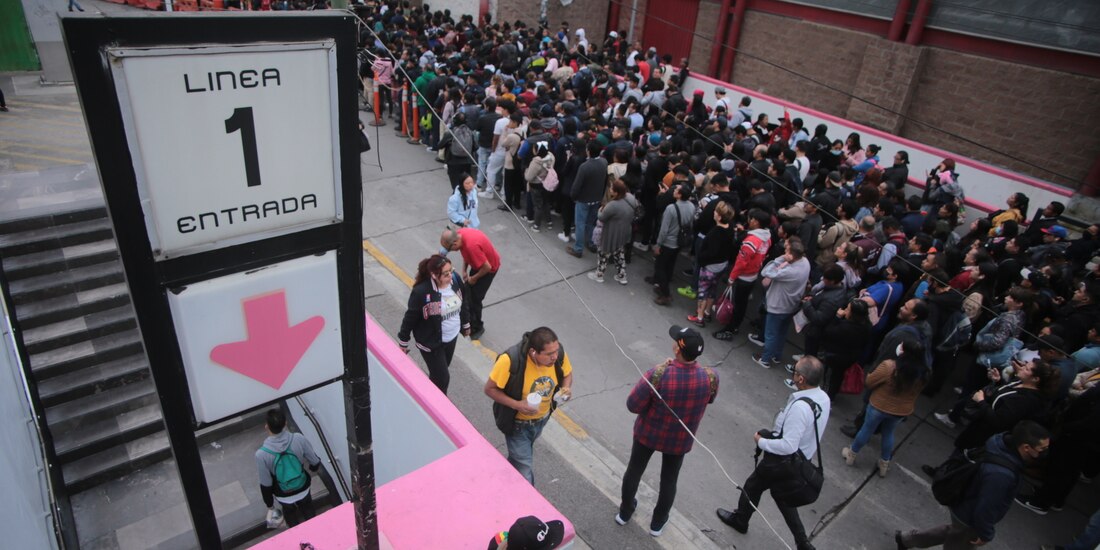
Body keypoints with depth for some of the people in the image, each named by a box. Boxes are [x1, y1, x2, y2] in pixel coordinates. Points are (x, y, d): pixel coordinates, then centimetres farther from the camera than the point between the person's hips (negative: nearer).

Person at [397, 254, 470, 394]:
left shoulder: (455, 280, -13)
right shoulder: (421, 292, -29)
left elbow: (463, 303, 5)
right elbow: (410, 318, -17)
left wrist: (466, 324, 17)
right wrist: (403, 342, -7)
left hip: (452, 337, 6)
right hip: (431, 343, -6)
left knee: (438, 374, 24)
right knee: (442, 378, 2)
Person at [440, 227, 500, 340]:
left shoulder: (471, 245, -40)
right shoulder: (458, 234, -14)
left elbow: (487, 267, -31)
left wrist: (474, 278, -15)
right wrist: (464, 269, -1)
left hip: (488, 268, -8)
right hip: (478, 263, 8)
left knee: (474, 298, -1)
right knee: (468, 292, 16)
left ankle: (476, 328, 20)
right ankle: (469, 320, 36)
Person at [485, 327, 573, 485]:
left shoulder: (559, 354, -24)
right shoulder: (510, 360, -37)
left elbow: (567, 374, -2)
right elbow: (490, 389, -22)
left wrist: (567, 387, -24)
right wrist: (516, 405, -34)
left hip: (542, 418, 5)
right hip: (518, 423, -5)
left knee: (522, 453, 33)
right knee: (525, 472, 0)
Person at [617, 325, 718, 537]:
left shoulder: (658, 374, -35)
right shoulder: (711, 377, -26)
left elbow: (633, 405, -22)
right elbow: (710, 399, -1)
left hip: (648, 433, -1)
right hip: (680, 440, 1)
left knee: (634, 470, 25)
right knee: (669, 480, 24)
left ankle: (625, 512, 46)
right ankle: (657, 523, 45)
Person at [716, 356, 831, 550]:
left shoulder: (800, 407, -36)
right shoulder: (823, 398, -8)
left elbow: (788, 446, -33)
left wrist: (761, 441, -18)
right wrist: (772, 435, 9)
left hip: (781, 463, -7)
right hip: (803, 460, 7)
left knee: (752, 487, 19)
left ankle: (740, 520, 45)